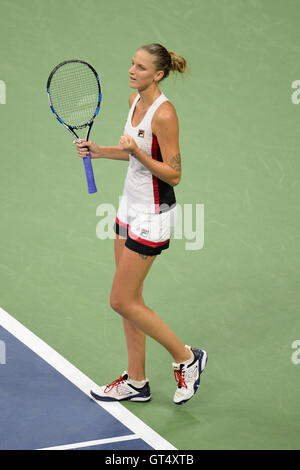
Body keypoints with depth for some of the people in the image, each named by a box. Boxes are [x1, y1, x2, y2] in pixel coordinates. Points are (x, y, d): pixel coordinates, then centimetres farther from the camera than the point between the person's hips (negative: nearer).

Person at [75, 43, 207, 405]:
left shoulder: (164, 114, -22)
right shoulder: (135, 100, 5)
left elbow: (174, 174, -21)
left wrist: (136, 152, -32)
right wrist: (100, 151, 9)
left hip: (152, 216, -9)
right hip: (130, 207, 9)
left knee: (122, 301, -3)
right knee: (130, 299, 13)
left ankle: (186, 358, 13)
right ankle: (136, 382, 24)